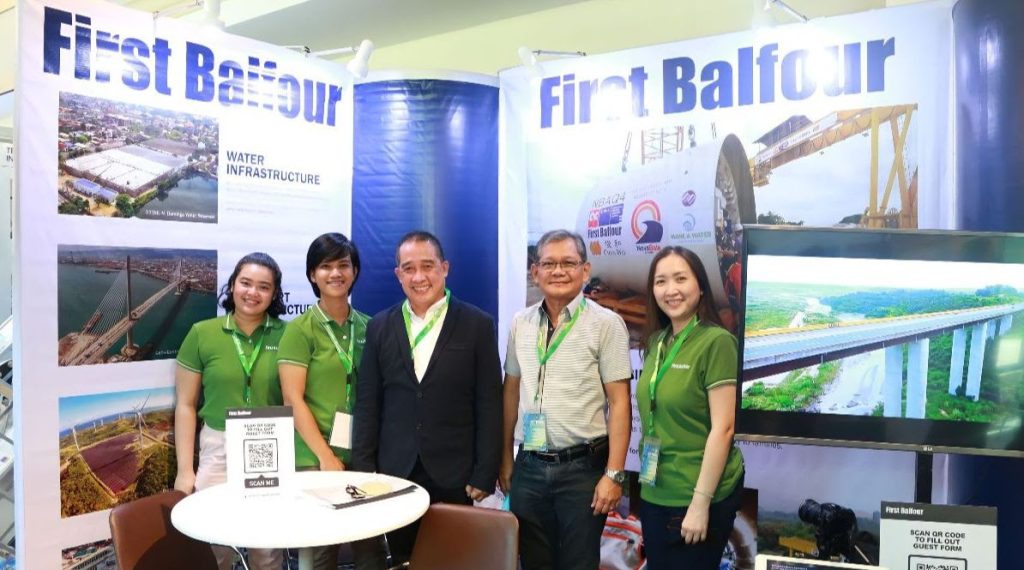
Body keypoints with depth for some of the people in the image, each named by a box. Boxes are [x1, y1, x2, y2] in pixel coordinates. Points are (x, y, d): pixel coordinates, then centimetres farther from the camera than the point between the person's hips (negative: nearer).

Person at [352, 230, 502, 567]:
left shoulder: (477, 325, -4)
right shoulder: (380, 327, 4)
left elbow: (489, 405, -4)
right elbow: (368, 403, 6)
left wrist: (484, 474, -7)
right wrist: (363, 468, 2)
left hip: (454, 473, -2)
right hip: (395, 471, 2)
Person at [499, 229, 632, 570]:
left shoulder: (606, 324, -8)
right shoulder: (520, 324, 5)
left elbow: (619, 402, -9)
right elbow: (512, 392, 11)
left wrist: (614, 474, -13)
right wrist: (505, 458, 13)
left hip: (583, 468, -4)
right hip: (528, 467, 4)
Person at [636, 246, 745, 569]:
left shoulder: (716, 341, -15)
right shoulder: (657, 341, 5)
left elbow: (722, 428, -17)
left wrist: (700, 502, -18)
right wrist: (646, 481, 10)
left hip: (696, 497, -6)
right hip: (655, 495, 6)